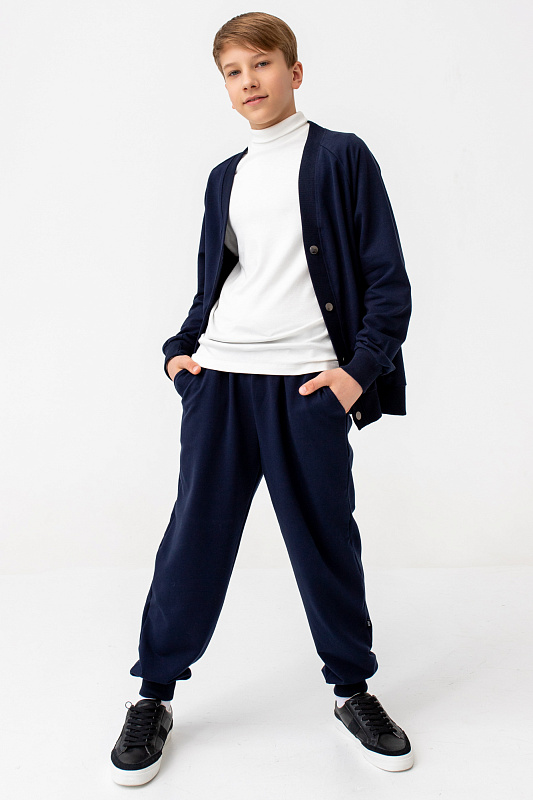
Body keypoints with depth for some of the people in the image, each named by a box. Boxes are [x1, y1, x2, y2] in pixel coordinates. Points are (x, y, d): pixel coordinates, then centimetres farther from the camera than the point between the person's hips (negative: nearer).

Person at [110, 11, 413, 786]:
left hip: (307, 384, -3)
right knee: (194, 535, 4)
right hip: (218, 377, 4)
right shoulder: (225, 178, 19)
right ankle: (154, 694, 19)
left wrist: (361, 368, -10)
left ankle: (353, 687, 25)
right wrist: (179, 348, 8)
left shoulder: (342, 157, 4)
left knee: (326, 540, 5)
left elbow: (387, 278, -1)